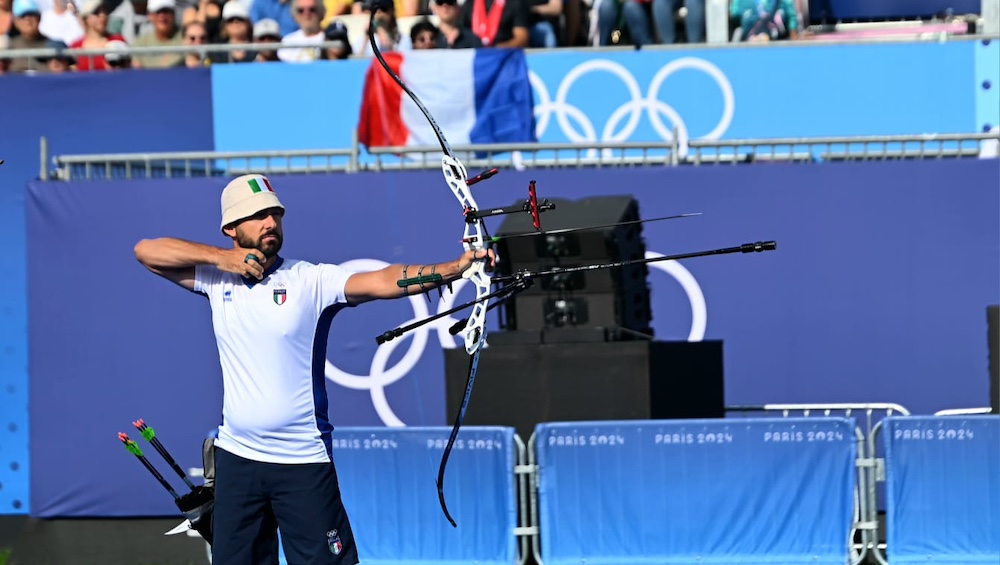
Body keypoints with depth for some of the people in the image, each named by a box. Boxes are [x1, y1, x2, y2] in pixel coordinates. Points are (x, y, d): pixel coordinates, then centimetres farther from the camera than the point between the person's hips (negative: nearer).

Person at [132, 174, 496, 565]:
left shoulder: (311, 280, -7)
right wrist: (220, 257, -8)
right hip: (237, 457, 4)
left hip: (303, 460, -4)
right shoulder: (218, 279, 5)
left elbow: (382, 282, -20)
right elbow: (147, 251, 4)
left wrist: (456, 267, -35)